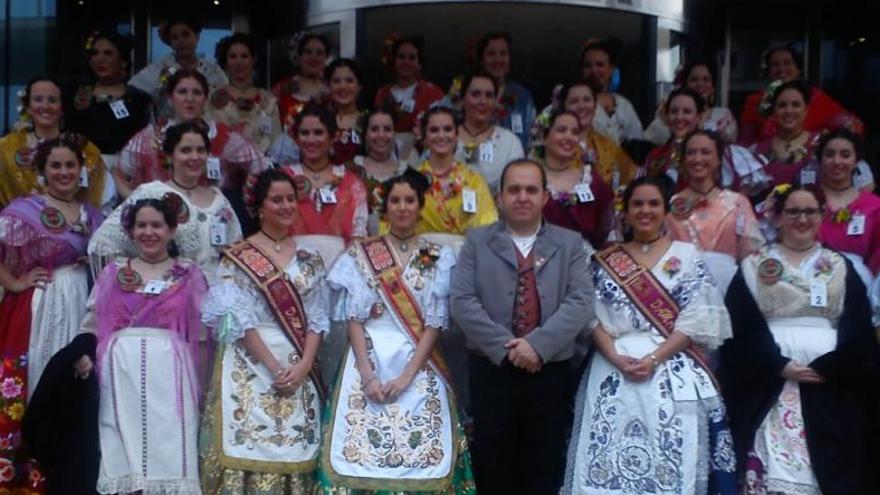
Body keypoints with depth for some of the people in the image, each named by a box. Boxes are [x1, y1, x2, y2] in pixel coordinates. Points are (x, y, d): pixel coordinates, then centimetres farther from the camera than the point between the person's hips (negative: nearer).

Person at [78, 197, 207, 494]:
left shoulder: (189, 275, 10)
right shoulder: (113, 273, 14)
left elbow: (202, 333, 8)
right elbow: (92, 325, 12)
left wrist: (201, 383, 4)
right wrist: (83, 356, -6)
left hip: (170, 373, -1)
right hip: (121, 372, 1)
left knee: (168, 450, -4)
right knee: (122, 451, 1)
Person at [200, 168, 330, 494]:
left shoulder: (309, 259, 11)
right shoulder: (236, 258, 0)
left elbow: (318, 318, 6)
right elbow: (237, 319, -8)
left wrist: (303, 365, -10)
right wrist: (274, 367, -15)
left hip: (299, 366, 3)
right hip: (250, 364, -3)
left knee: (295, 450, 1)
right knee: (249, 444, -8)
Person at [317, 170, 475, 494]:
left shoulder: (439, 258, 5)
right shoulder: (360, 255, 6)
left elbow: (435, 323, -1)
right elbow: (353, 319, 0)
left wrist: (407, 376, -12)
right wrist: (367, 375, -12)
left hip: (419, 368, 0)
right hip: (369, 360, 0)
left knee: (420, 454, -6)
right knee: (360, 453, -6)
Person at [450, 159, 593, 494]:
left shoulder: (570, 244, 7)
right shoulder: (477, 241, 6)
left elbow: (580, 303, -6)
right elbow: (462, 302, -5)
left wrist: (538, 344, -19)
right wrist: (505, 346, -15)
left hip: (550, 373, 1)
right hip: (492, 370, 0)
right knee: (492, 467, 6)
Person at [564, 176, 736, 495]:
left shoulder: (686, 256, 7)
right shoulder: (605, 261, 12)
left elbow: (697, 319, -2)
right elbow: (593, 317, 4)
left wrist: (655, 358, -13)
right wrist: (616, 358, -13)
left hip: (673, 371, -1)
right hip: (613, 371, 2)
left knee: (669, 458, -7)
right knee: (608, 458, -4)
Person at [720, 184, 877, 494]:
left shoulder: (841, 268, 13)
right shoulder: (753, 268, 9)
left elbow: (859, 331, 4)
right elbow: (740, 329, -1)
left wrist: (824, 367, -10)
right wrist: (780, 365, -13)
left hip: (831, 388, 1)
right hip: (769, 386, -1)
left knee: (827, 468, -3)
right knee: (773, 470, -10)